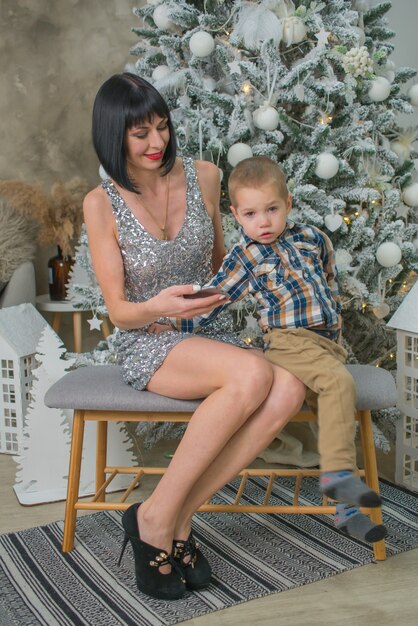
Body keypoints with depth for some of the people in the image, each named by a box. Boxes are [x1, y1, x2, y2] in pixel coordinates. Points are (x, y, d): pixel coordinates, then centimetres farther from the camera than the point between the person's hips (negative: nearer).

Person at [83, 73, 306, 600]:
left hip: (211, 335, 4)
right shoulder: (102, 203, -6)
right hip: (147, 344, -4)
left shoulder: (202, 177, 4)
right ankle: (155, 517, -22)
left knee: (289, 390, -29)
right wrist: (159, 306, -28)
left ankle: (178, 515, -20)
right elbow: (118, 311, -7)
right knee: (254, 375, -35)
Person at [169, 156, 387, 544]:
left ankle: (345, 505, 2)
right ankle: (336, 471, -30)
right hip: (288, 343, -5)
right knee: (339, 382, -31)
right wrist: (173, 325, -3)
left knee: (336, 408, -5)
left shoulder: (312, 238, 14)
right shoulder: (244, 257, 3)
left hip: (328, 342, 5)